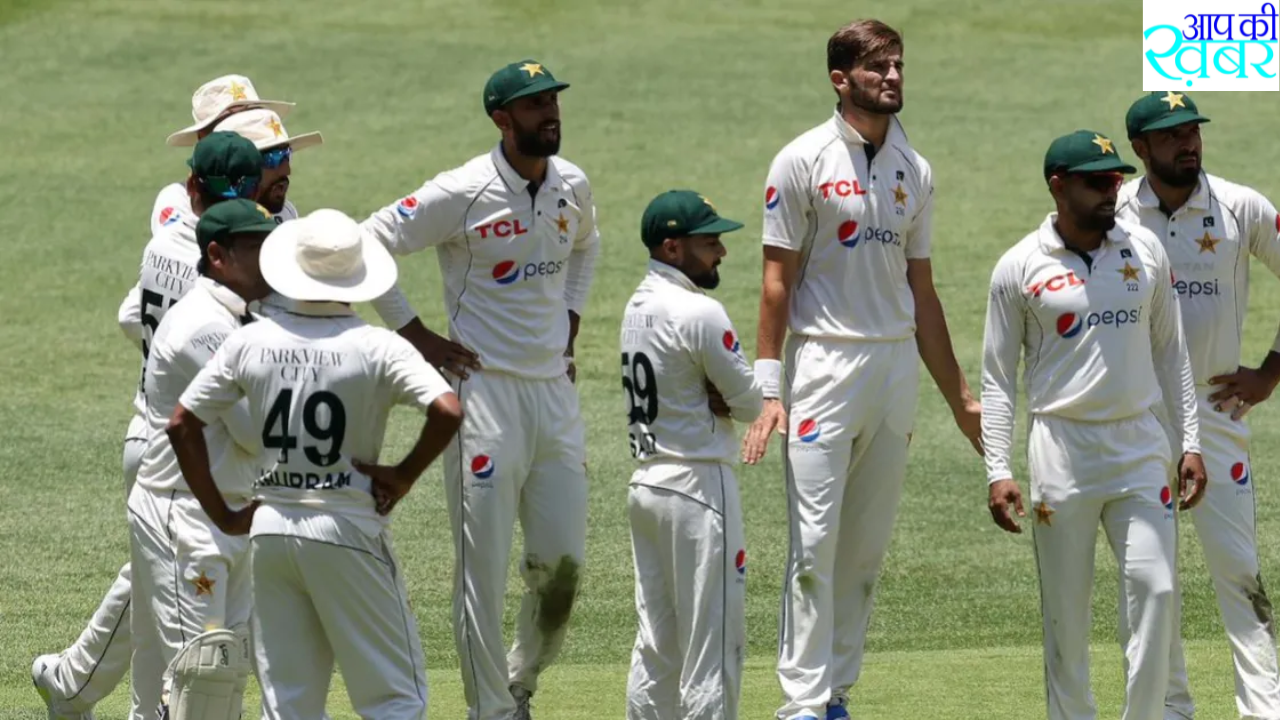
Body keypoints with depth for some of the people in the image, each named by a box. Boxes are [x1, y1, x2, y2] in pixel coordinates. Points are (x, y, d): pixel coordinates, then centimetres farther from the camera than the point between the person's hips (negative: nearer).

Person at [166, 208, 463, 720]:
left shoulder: (250, 342, 2)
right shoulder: (377, 348, -10)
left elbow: (182, 425, 5)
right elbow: (447, 412, -23)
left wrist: (222, 515, 9)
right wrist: (404, 476, -7)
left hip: (270, 530, 4)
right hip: (349, 531, -4)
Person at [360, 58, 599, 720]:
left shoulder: (572, 187, 6)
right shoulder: (463, 194, -13)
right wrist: (415, 336, -9)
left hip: (555, 388, 6)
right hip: (485, 387, -6)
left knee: (563, 560, 5)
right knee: (484, 566, -3)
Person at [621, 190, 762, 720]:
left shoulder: (637, 307, 11)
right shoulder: (698, 313, -16)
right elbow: (749, 403, -12)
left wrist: (710, 400, -6)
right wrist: (725, 400, 5)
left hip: (645, 483, 9)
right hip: (699, 485, -9)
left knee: (656, 643, 12)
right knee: (713, 639, -5)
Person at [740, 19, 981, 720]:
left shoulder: (914, 171, 12)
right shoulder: (804, 161, -4)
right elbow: (777, 280, -5)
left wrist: (958, 396, 18)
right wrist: (769, 390, -11)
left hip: (898, 366, 5)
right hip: (825, 363, -5)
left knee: (867, 546, 7)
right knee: (815, 542, -10)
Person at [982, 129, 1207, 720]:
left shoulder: (1146, 251, 6)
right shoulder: (1019, 268, -2)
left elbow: (1171, 353, 13)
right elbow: (998, 378, 1)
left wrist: (1190, 443, 6)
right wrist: (997, 471, -7)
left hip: (1140, 447, 2)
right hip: (1062, 450, -2)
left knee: (1154, 590, -7)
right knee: (1065, 607, 2)